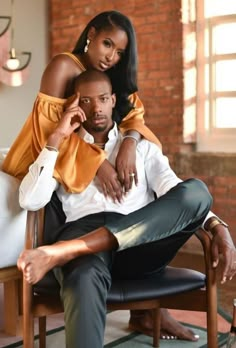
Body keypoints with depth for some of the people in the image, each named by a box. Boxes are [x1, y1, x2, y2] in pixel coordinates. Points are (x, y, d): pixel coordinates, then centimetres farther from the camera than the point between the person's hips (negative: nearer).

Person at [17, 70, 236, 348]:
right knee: (84, 279, -42)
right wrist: (55, 138, 3)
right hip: (82, 234, -2)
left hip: (141, 242, 3)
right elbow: (30, 201, 5)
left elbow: (179, 197, 12)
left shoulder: (142, 146, 27)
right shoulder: (62, 150, 23)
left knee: (196, 190, -28)